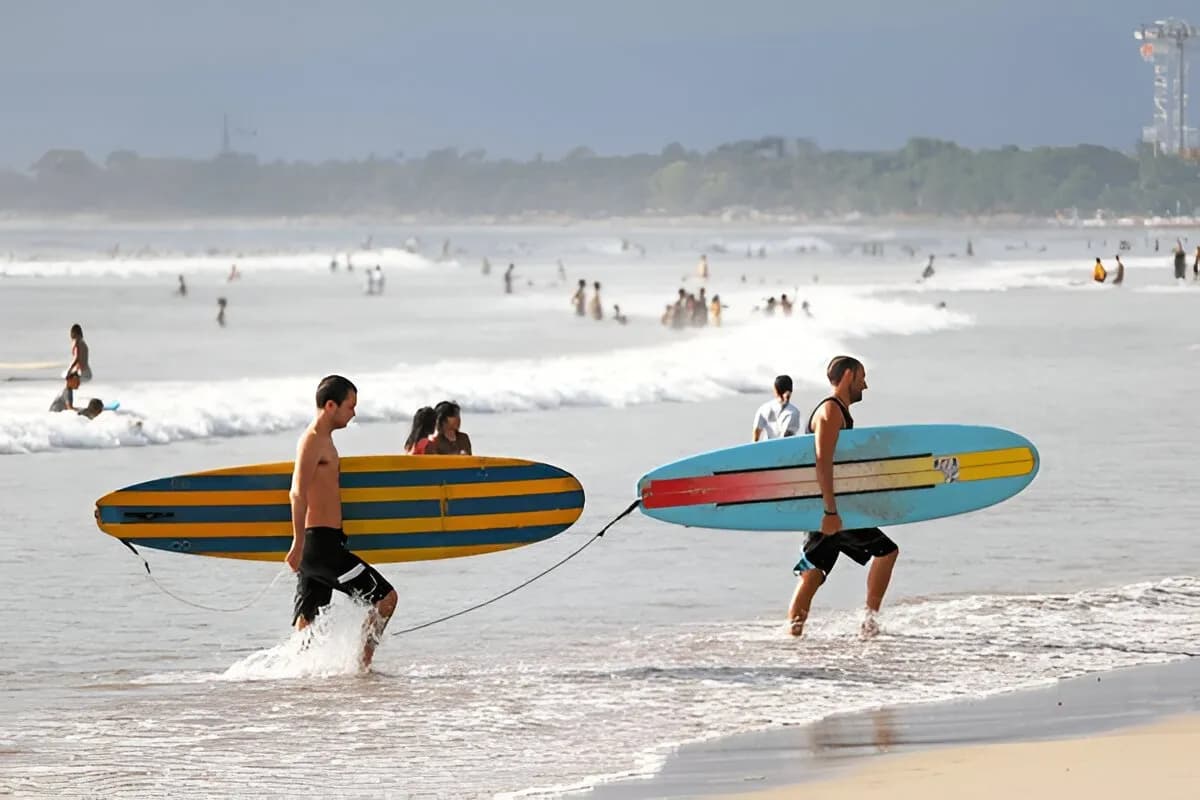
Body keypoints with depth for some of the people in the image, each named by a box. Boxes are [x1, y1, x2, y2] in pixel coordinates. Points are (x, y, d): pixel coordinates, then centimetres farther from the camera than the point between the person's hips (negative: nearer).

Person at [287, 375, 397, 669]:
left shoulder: (324, 441, 20)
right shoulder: (312, 441, -11)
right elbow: (298, 493, -21)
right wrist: (299, 543, -27)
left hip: (317, 546, 10)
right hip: (321, 545, -10)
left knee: (306, 623, 8)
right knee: (386, 597, -6)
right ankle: (361, 662, -5)